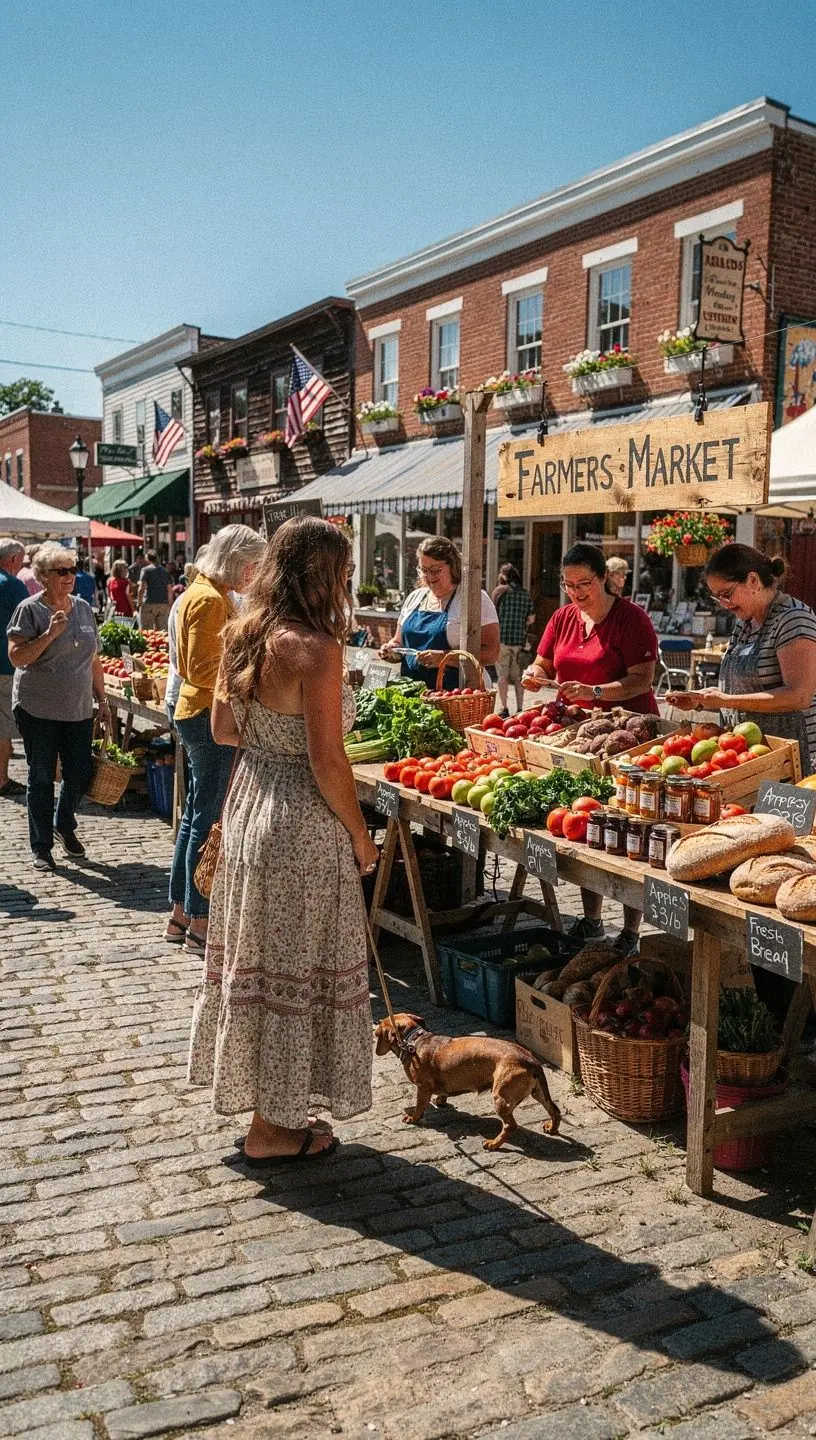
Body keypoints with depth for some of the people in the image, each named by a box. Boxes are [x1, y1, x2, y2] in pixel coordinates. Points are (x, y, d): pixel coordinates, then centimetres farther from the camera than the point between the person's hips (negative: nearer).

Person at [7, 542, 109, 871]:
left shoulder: (83, 608, 9)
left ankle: (64, 825, 35)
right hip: (38, 710, -4)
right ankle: (41, 847, 16)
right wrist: (50, 634, -23)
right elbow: (16, 657, -14)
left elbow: (94, 659, 15)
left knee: (80, 773, 7)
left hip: (78, 709, 5)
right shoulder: (30, 610, -7)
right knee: (41, 778, 4)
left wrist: (102, 698, 13)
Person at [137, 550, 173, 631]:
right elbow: (170, 590, 14)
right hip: (163, 604, 5)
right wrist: (170, 603, 21)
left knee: (147, 631, -2)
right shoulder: (165, 571, 13)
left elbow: (141, 589, -9)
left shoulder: (146, 570, -2)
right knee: (163, 630, 6)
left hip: (149, 603, -5)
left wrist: (139, 602, -2)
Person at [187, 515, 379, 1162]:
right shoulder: (315, 648, -21)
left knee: (255, 957, 18)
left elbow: (224, 730, 11)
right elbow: (328, 762, -20)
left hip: (248, 804, 8)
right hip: (301, 822, -8)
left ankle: (270, 1105, 36)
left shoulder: (243, 635, 3)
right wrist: (361, 838, -9)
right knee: (292, 968, 6)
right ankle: (274, 1129, 21)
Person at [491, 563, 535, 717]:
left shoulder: (500, 591, -3)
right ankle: (519, 708, 14)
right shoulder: (526, 594, 7)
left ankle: (504, 708, 0)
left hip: (502, 637, -4)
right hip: (519, 639, 4)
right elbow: (531, 619, 8)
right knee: (517, 676, 11)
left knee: (503, 674, 2)